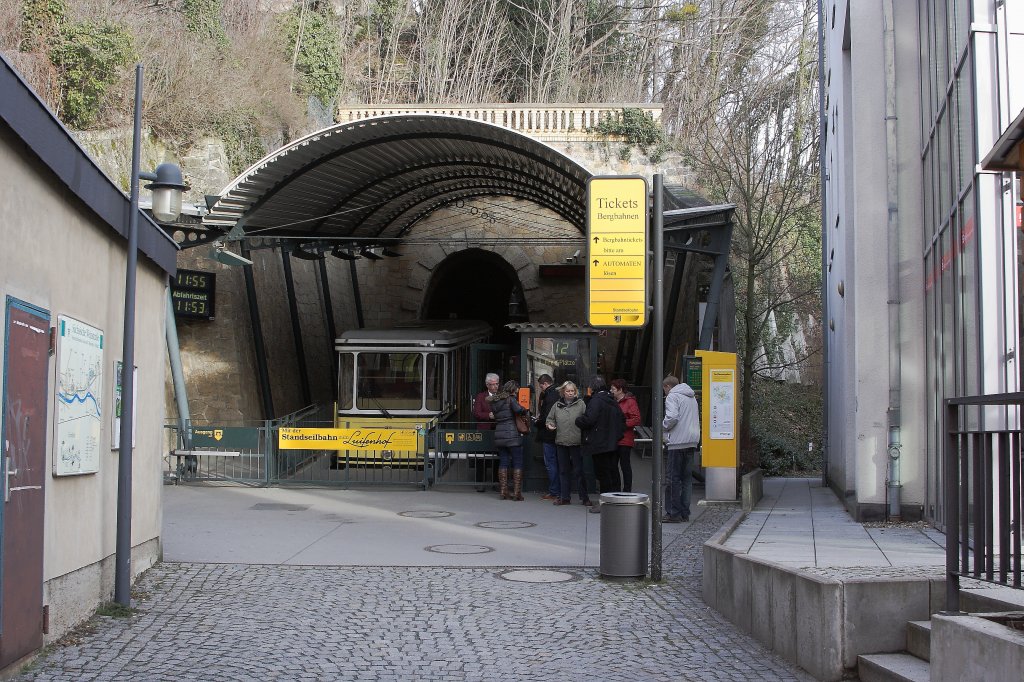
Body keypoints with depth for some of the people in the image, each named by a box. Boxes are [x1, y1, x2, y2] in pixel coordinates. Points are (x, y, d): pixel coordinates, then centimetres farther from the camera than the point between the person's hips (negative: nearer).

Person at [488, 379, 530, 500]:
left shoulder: (494, 401, 14)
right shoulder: (510, 399, -7)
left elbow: (495, 415, 15)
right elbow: (518, 409, -23)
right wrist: (526, 411, -4)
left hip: (498, 435, 6)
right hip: (512, 435, -6)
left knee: (503, 463, 9)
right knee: (517, 463, 0)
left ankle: (503, 491, 6)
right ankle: (516, 492, -4)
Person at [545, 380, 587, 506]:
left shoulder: (581, 404, -1)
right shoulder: (557, 406, 10)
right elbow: (549, 419, 18)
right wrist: (549, 424, -3)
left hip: (576, 442, -4)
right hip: (561, 442, 4)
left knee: (579, 470, -1)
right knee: (563, 471, 10)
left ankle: (584, 497, 7)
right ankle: (565, 497, 17)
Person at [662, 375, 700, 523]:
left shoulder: (672, 396, -6)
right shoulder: (692, 397, 21)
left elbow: (672, 417, -20)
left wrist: (663, 426, -2)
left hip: (678, 443, -8)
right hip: (692, 442, 8)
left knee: (674, 479, -3)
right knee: (686, 478, 10)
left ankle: (674, 513, -2)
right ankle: (685, 513, 11)